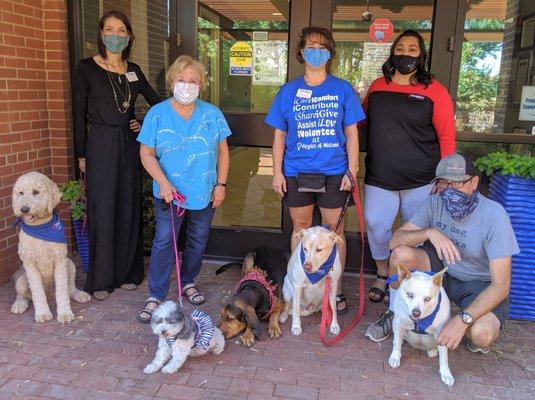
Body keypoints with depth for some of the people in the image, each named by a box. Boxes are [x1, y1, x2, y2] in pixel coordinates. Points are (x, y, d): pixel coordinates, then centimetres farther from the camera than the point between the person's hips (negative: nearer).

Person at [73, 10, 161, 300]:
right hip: (100, 144, -4)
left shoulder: (133, 70, 9)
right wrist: (81, 155, -3)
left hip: (129, 143, 4)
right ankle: (101, 279, 13)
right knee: (102, 211, 0)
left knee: (129, 209, 8)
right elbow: (79, 114, -2)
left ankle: (127, 272, 22)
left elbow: (157, 103, 20)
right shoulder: (87, 67, -2)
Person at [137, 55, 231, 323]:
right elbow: (146, 153, -6)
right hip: (169, 193, -2)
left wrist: (221, 184, -3)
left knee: (198, 241, 14)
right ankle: (155, 296, 10)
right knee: (163, 242, -2)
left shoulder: (212, 114, 0)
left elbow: (223, 151, 4)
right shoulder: (157, 114, -5)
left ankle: (188, 282, 34)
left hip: (205, 193, 3)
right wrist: (163, 183, -18)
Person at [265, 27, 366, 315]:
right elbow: (279, 135, 6)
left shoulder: (343, 89, 2)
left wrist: (352, 171, -5)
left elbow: (352, 134, 2)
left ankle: (335, 289, 21)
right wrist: (277, 172, 1)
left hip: (333, 174, -1)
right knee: (301, 228, 12)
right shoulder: (289, 91, 5)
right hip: (296, 173, 1)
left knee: (335, 230, 6)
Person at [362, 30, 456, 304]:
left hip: (421, 181, -2)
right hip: (379, 178, 2)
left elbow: (447, 137, -2)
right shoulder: (377, 86, 7)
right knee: (375, 225, -2)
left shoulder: (435, 91, -3)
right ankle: (383, 274, 24)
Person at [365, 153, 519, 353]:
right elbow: (395, 241, -15)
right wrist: (429, 233, -34)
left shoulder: (494, 215, -24)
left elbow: (500, 285, -26)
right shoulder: (435, 203, -12)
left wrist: (462, 320, -37)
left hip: (481, 284, -3)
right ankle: (394, 314, 2)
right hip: (442, 270, 4)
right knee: (400, 254, -24)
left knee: (482, 335, -33)